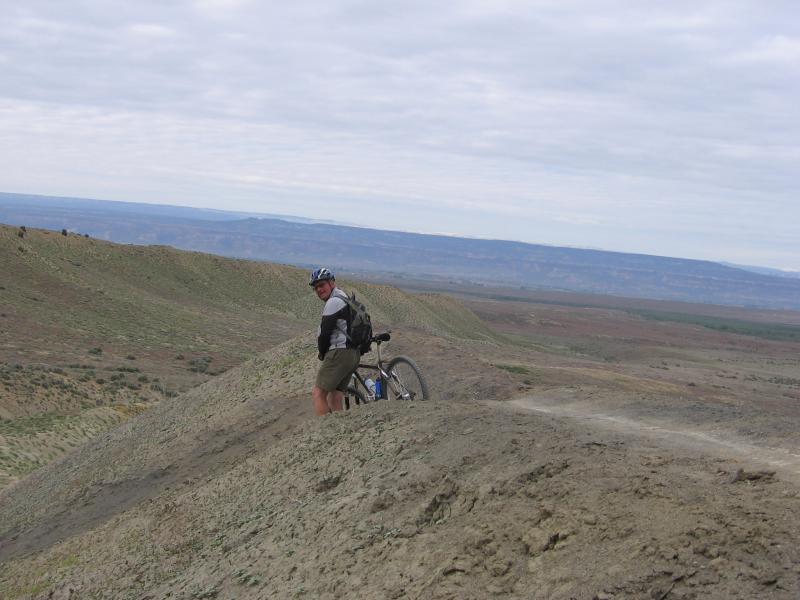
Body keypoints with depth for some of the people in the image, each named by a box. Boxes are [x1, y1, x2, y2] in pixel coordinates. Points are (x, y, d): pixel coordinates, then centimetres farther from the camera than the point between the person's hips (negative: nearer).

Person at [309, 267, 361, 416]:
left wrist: (322, 353, 4)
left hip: (340, 352, -10)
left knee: (318, 394, -11)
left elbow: (324, 332, -12)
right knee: (334, 400, 7)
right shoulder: (344, 299, 24)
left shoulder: (334, 302, -10)